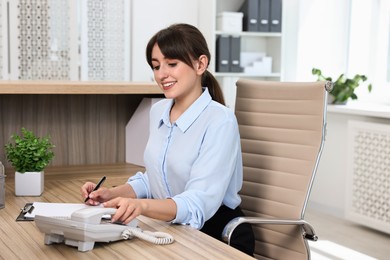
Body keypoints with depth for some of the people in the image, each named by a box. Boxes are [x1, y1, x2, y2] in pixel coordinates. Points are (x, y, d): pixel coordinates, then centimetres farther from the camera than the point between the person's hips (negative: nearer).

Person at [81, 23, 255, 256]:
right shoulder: (158, 111, 7)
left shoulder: (220, 121, -16)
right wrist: (113, 194, -1)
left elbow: (199, 203, -24)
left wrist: (142, 205, -41)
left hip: (218, 237, -6)